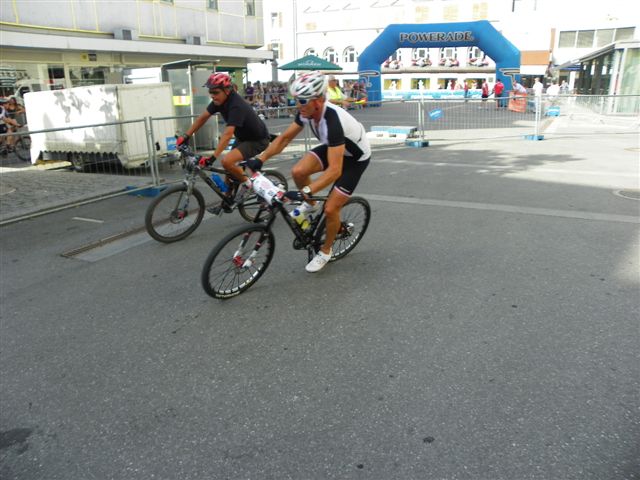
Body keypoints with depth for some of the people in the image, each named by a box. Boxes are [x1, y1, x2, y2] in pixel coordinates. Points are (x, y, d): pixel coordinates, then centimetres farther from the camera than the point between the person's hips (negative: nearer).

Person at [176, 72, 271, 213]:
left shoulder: (236, 106, -32)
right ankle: (226, 203, 25)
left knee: (227, 161, -27)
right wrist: (186, 136, -1)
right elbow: (203, 117, 2)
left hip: (257, 139, -9)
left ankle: (246, 183, -2)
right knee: (230, 168, 10)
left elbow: (227, 134, -41)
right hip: (243, 137, 9)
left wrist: (213, 157, -46)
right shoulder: (220, 100, -8)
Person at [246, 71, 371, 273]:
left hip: (355, 157, -6)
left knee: (330, 209, -10)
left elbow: (334, 170, -45)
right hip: (333, 148, 7)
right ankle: (311, 204, 12)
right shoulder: (307, 111, -18)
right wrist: (260, 159, -17)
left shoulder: (332, 121, -40)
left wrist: (305, 192, -52)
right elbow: (285, 137, -6)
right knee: (298, 171, -19)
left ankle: (325, 251, 16)